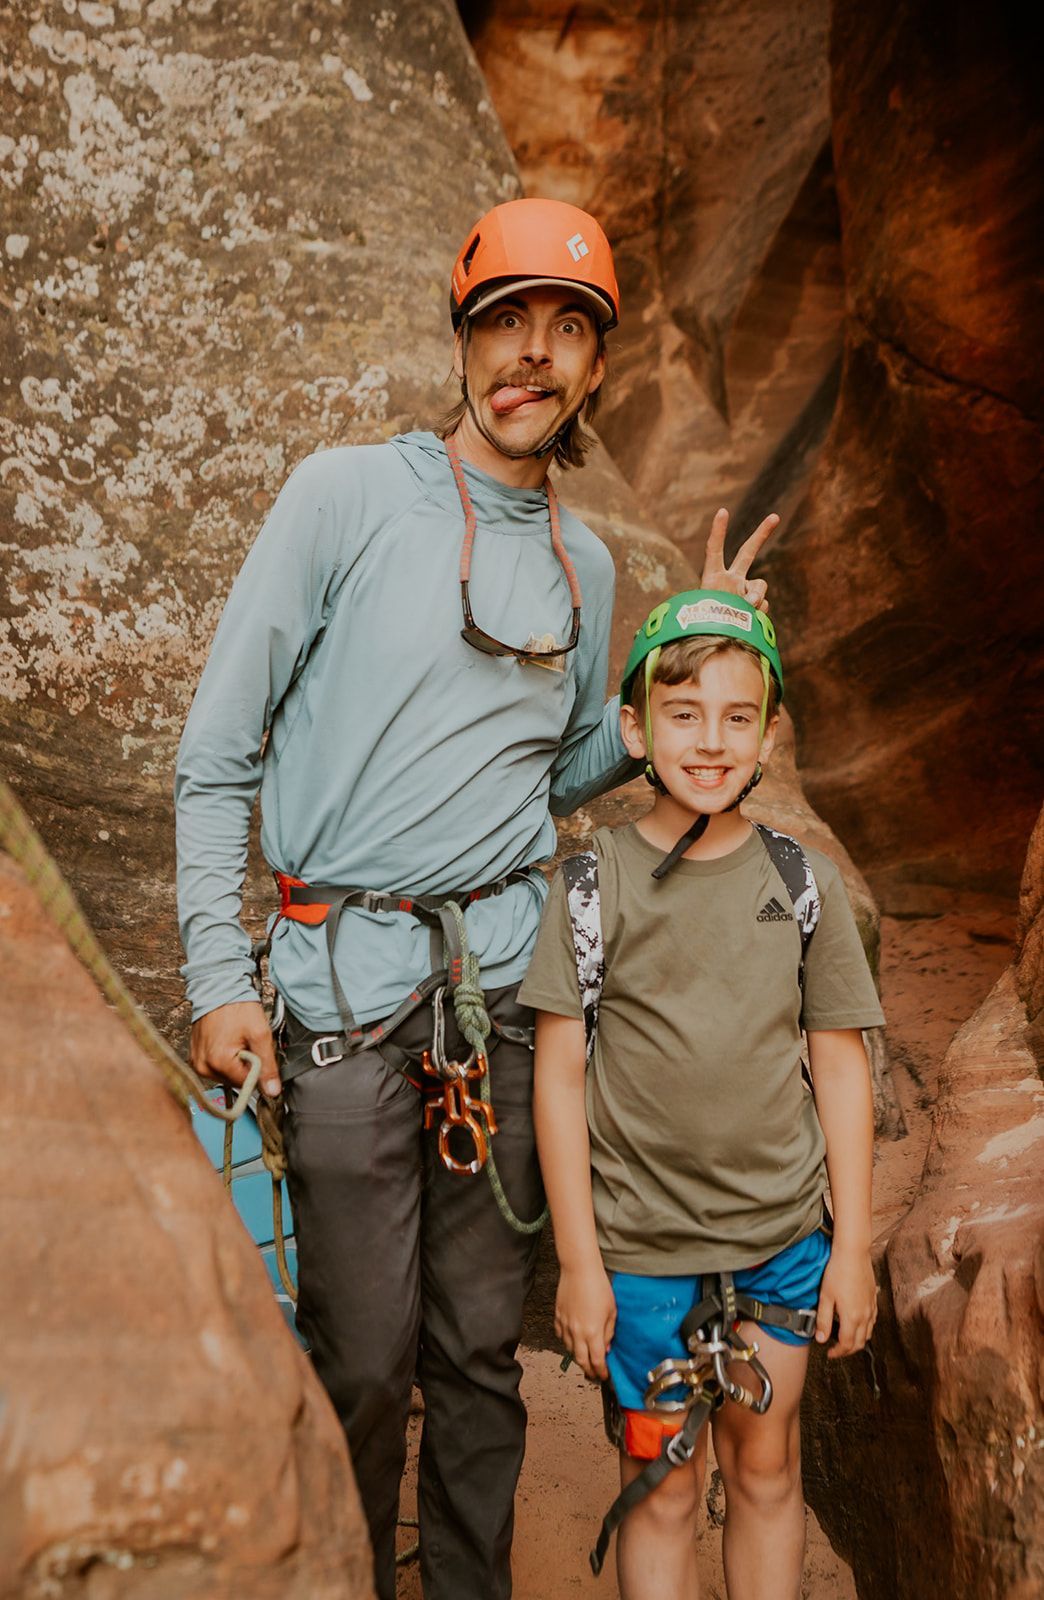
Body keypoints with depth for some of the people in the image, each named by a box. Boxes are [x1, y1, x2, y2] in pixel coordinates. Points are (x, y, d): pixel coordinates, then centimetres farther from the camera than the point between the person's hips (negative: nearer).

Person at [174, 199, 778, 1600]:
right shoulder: (346, 496, -3)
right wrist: (217, 977, -8)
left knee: (481, 1350, 14)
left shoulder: (584, 562, 12)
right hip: (347, 984, -4)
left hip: (509, 981, 4)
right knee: (363, 1365, 3)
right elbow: (217, 756, -2)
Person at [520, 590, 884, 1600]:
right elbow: (559, 1076, -5)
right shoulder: (593, 884, -7)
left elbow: (840, 1068, 4)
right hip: (640, 1245, -2)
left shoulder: (802, 882, -1)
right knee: (661, 1484, 10)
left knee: (766, 1466, 16)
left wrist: (853, 1245, 4)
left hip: (783, 1238, 2)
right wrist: (578, 1261, -6)